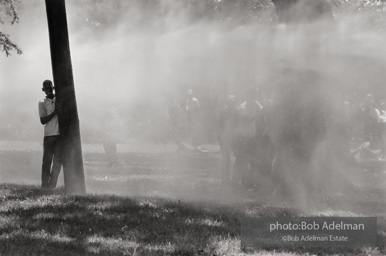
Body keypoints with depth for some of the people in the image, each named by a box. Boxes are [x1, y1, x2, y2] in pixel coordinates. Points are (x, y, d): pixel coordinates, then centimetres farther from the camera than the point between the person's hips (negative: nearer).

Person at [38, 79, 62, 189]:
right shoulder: (42, 103, 6)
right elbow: (43, 121, -1)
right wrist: (54, 112, -11)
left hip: (61, 134, 3)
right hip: (49, 135, -3)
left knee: (58, 161, 0)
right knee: (47, 161, -3)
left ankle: (52, 186, 3)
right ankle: (44, 186, -2)